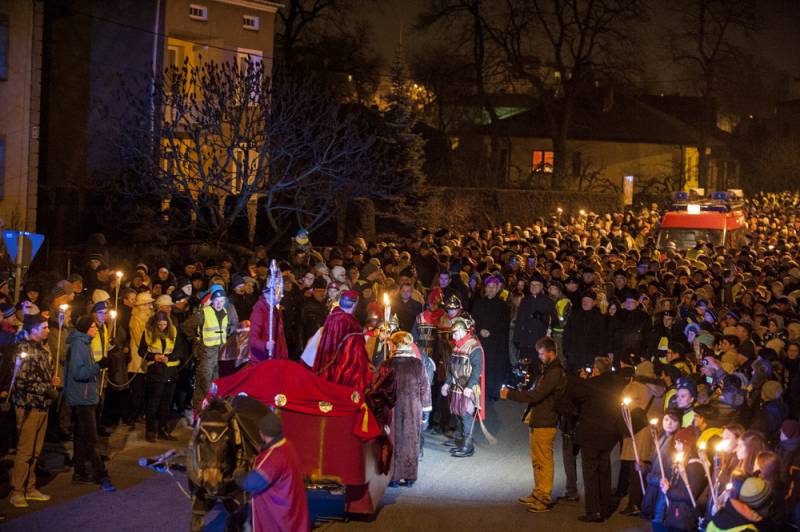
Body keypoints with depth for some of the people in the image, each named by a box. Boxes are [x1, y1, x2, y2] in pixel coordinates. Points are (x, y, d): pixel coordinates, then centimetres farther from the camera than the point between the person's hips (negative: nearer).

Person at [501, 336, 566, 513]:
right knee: (537, 460, 18)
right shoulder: (548, 370, 17)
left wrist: (510, 394, -17)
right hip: (537, 421, 11)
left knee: (544, 461, -4)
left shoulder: (555, 373, -18)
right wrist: (514, 392, 4)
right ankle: (538, 493, 28)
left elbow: (536, 395, -23)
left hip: (544, 424, -11)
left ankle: (545, 498, 1)